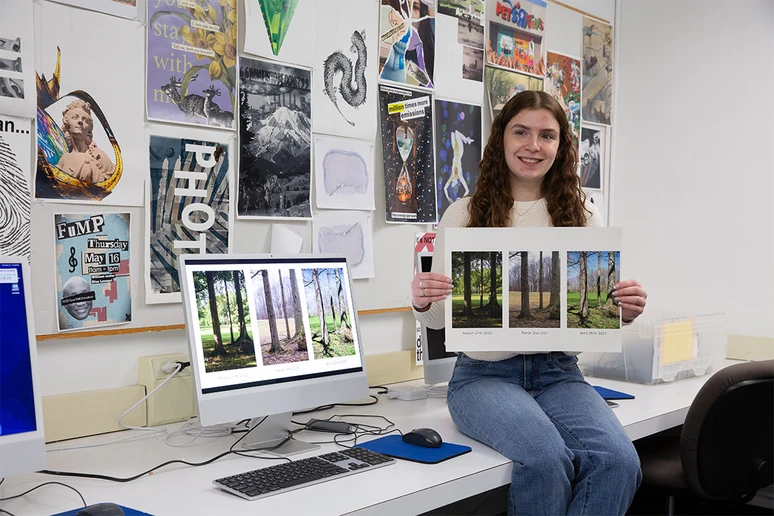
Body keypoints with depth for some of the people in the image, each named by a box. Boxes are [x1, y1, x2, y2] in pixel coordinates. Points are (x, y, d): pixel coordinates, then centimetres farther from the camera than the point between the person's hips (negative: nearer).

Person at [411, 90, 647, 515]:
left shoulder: (582, 214, 9)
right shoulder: (464, 215, 3)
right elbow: (439, 318, 6)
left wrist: (626, 312, -11)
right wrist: (422, 302, -18)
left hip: (558, 372, 2)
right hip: (484, 373, -2)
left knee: (617, 460, -27)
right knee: (546, 458, -32)